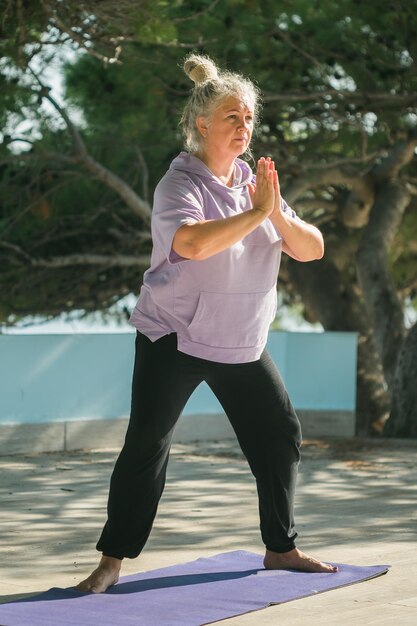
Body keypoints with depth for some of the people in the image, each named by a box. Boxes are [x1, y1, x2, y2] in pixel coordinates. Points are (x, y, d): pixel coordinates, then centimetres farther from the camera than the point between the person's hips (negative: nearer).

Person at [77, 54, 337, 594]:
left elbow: (312, 249, 2)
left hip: (242, 344, 7)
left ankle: (281, 548, 23)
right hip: (174, 340, -7)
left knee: (280, 436, 8)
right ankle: (111, 564, -3)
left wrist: (278, 214, -17)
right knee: (146, 446, -10)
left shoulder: (253, 184, 7)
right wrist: (257, 213, -29)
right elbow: (193, 243, -37)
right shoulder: (180, 184, -14)